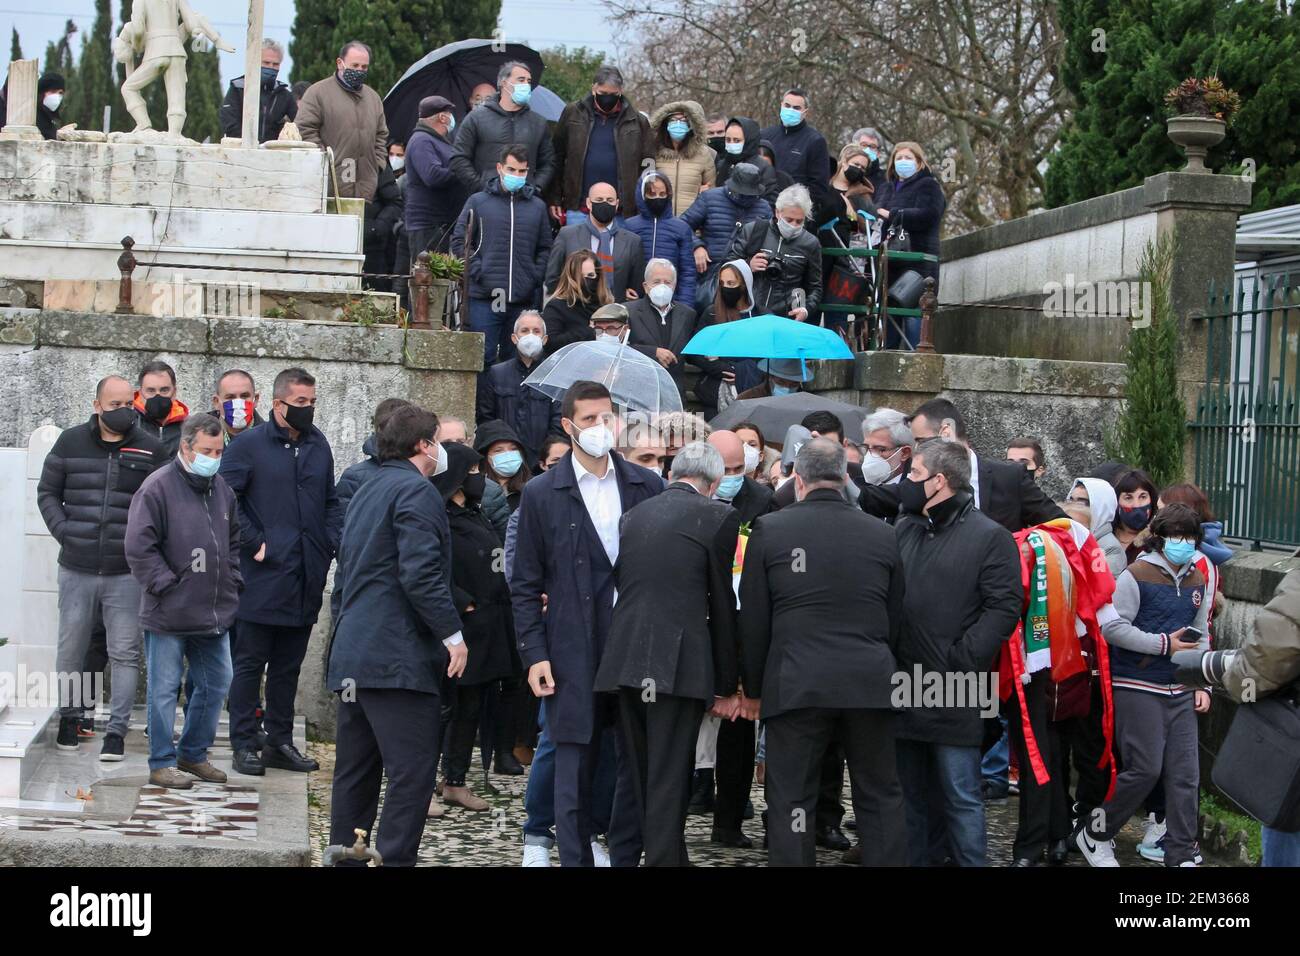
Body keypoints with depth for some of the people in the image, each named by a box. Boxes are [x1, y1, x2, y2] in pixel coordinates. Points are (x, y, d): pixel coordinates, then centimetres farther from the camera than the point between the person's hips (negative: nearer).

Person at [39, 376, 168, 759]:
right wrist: (62, 530, 0)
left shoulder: (150, 449, 2)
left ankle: (117, 729, 5)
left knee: (125, 653, -1)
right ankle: (69, 716, 27)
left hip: (127, 572, -1)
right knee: (70, 649, 9)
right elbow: (47, 492, 12)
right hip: (76, 569, 1)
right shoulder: (70, 442, 5)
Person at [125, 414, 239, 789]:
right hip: (169, 614, -7)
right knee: (164, 689, 1)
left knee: (215, 684, 13)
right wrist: (167, 585, -15)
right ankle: (162, 763, 10)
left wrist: (232, 582, 12)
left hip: (215, 614, 7)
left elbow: (233, 542, 23)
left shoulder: (222, 489, 11)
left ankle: (193, 754, 27)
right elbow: (138, 547, -14)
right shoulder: (158, 487, -12)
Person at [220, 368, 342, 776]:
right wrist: (254, 543, -12)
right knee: (250, 662, 1)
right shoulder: (249, 445, -6)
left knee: (288, 665, 13)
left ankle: (280, 742, 21)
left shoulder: (318, 444, 12)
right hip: (262, 577, -6)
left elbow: (332, 502, 21)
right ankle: (244, 745, 7)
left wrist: (332, 542, 6)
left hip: (305, 579, 6)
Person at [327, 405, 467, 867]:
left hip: (352, 654, 10)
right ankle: (396, 858, -12)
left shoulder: (369, 490, 21)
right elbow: (420, 574, -19)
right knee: (412, 773, -9)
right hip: (399, 656, -10)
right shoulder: (416, 491, -9)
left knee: (356, 772, 14)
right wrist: (452, 634, -15)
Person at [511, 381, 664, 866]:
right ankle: (575, 856, 10)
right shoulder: (541, 494, 2)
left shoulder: (646, 485, 7)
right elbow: (525, 585, 3)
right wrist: (535, 654, -5)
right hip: (574, 657, -2)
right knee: (574, 767, 1)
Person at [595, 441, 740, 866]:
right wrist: (725, 685, 6)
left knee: (632, 775, 15)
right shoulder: (718, 517, -1)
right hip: (677, 665, -5)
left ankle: (627, 856, 21)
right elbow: (722, 604, 0)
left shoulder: (632, 514, 15)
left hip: (624, 663, 5)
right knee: (668, 779, -3)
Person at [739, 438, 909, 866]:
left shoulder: (770, 530, -1)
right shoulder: (882, 535, 6)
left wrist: (752, 688, 11)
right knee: (880, 797, 11)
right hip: (870, 683, 2)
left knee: (791, 799, 3)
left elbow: (753, 620, 1)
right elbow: (895, 620, 12)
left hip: (796, 684, -2)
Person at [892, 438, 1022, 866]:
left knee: (960, 797, -1)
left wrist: (958, 663, -17)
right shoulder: (903, 529, 13)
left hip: (953, 698, -6)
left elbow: (1003, 609, -11)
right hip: (904, 689, 6)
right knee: (912, 794, 13)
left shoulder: (990, 537, -5)